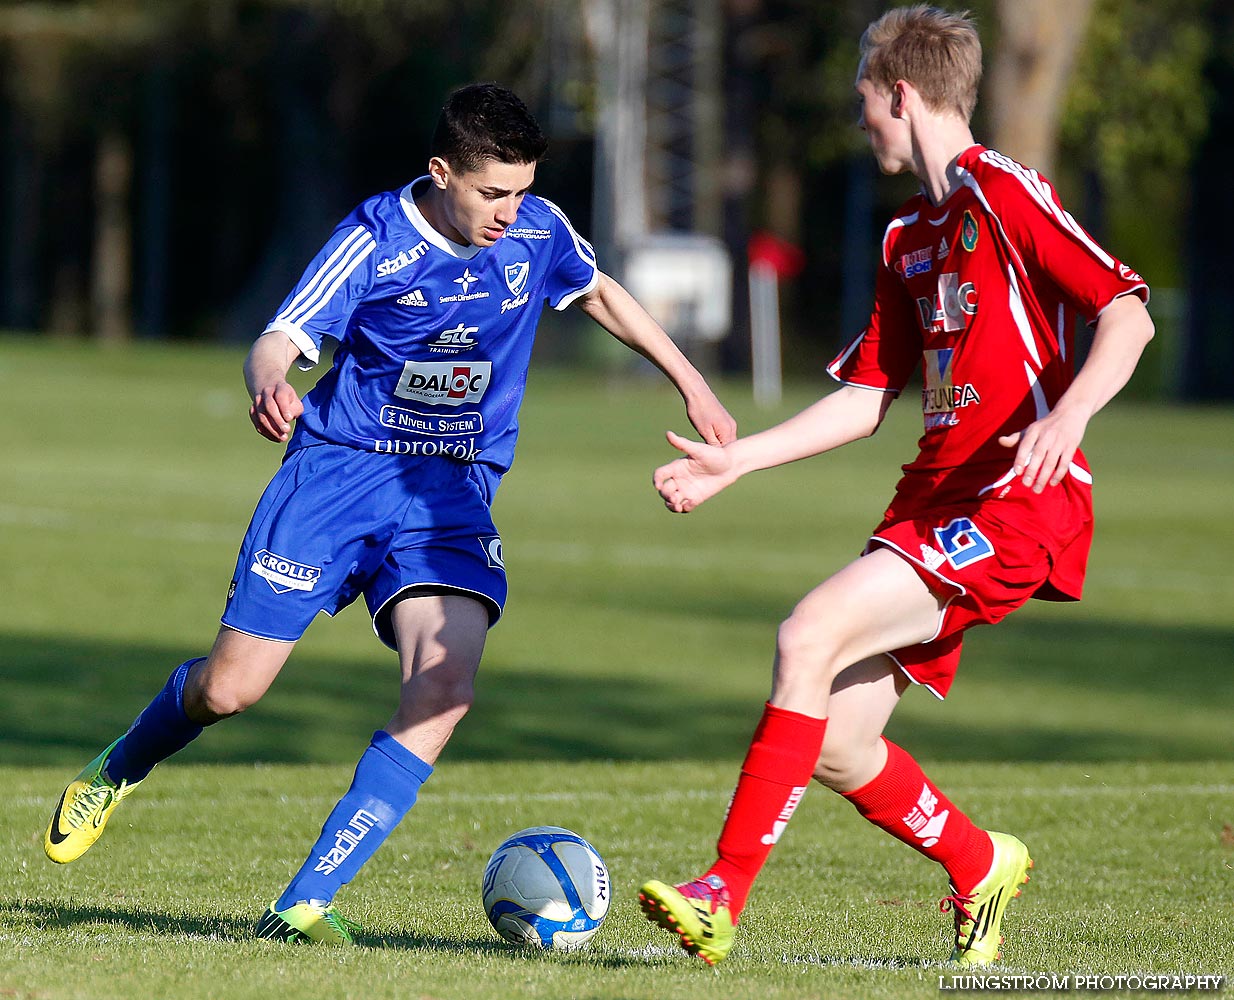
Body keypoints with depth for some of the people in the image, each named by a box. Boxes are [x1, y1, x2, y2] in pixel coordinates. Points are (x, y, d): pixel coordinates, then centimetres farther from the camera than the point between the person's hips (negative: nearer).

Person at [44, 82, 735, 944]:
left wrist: (692, 384, 16)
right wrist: (268, 387, -42)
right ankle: (118, 771, 34)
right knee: (229, 688, -3)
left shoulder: (537, 230, -2)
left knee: (444, 689, -23)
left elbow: (602, 294, 19)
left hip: (453, 492, 2)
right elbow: (281, 340, -18)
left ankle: (305, 904, -21)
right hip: (339, 469, -2)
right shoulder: (376, 241, -13)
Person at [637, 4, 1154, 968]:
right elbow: (866, 398, 23)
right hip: (938, 497, 9)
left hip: (1018, 506, -9)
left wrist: (1067, 416, -30)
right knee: (834, 743, 2)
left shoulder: (1003, 192, -6)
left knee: (809, 636, -24)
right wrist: (736, 460, 17)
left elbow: (1129, 314, -14)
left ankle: (725, 893, -24)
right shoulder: (910, 238, 20)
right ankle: (979, 866, 27)